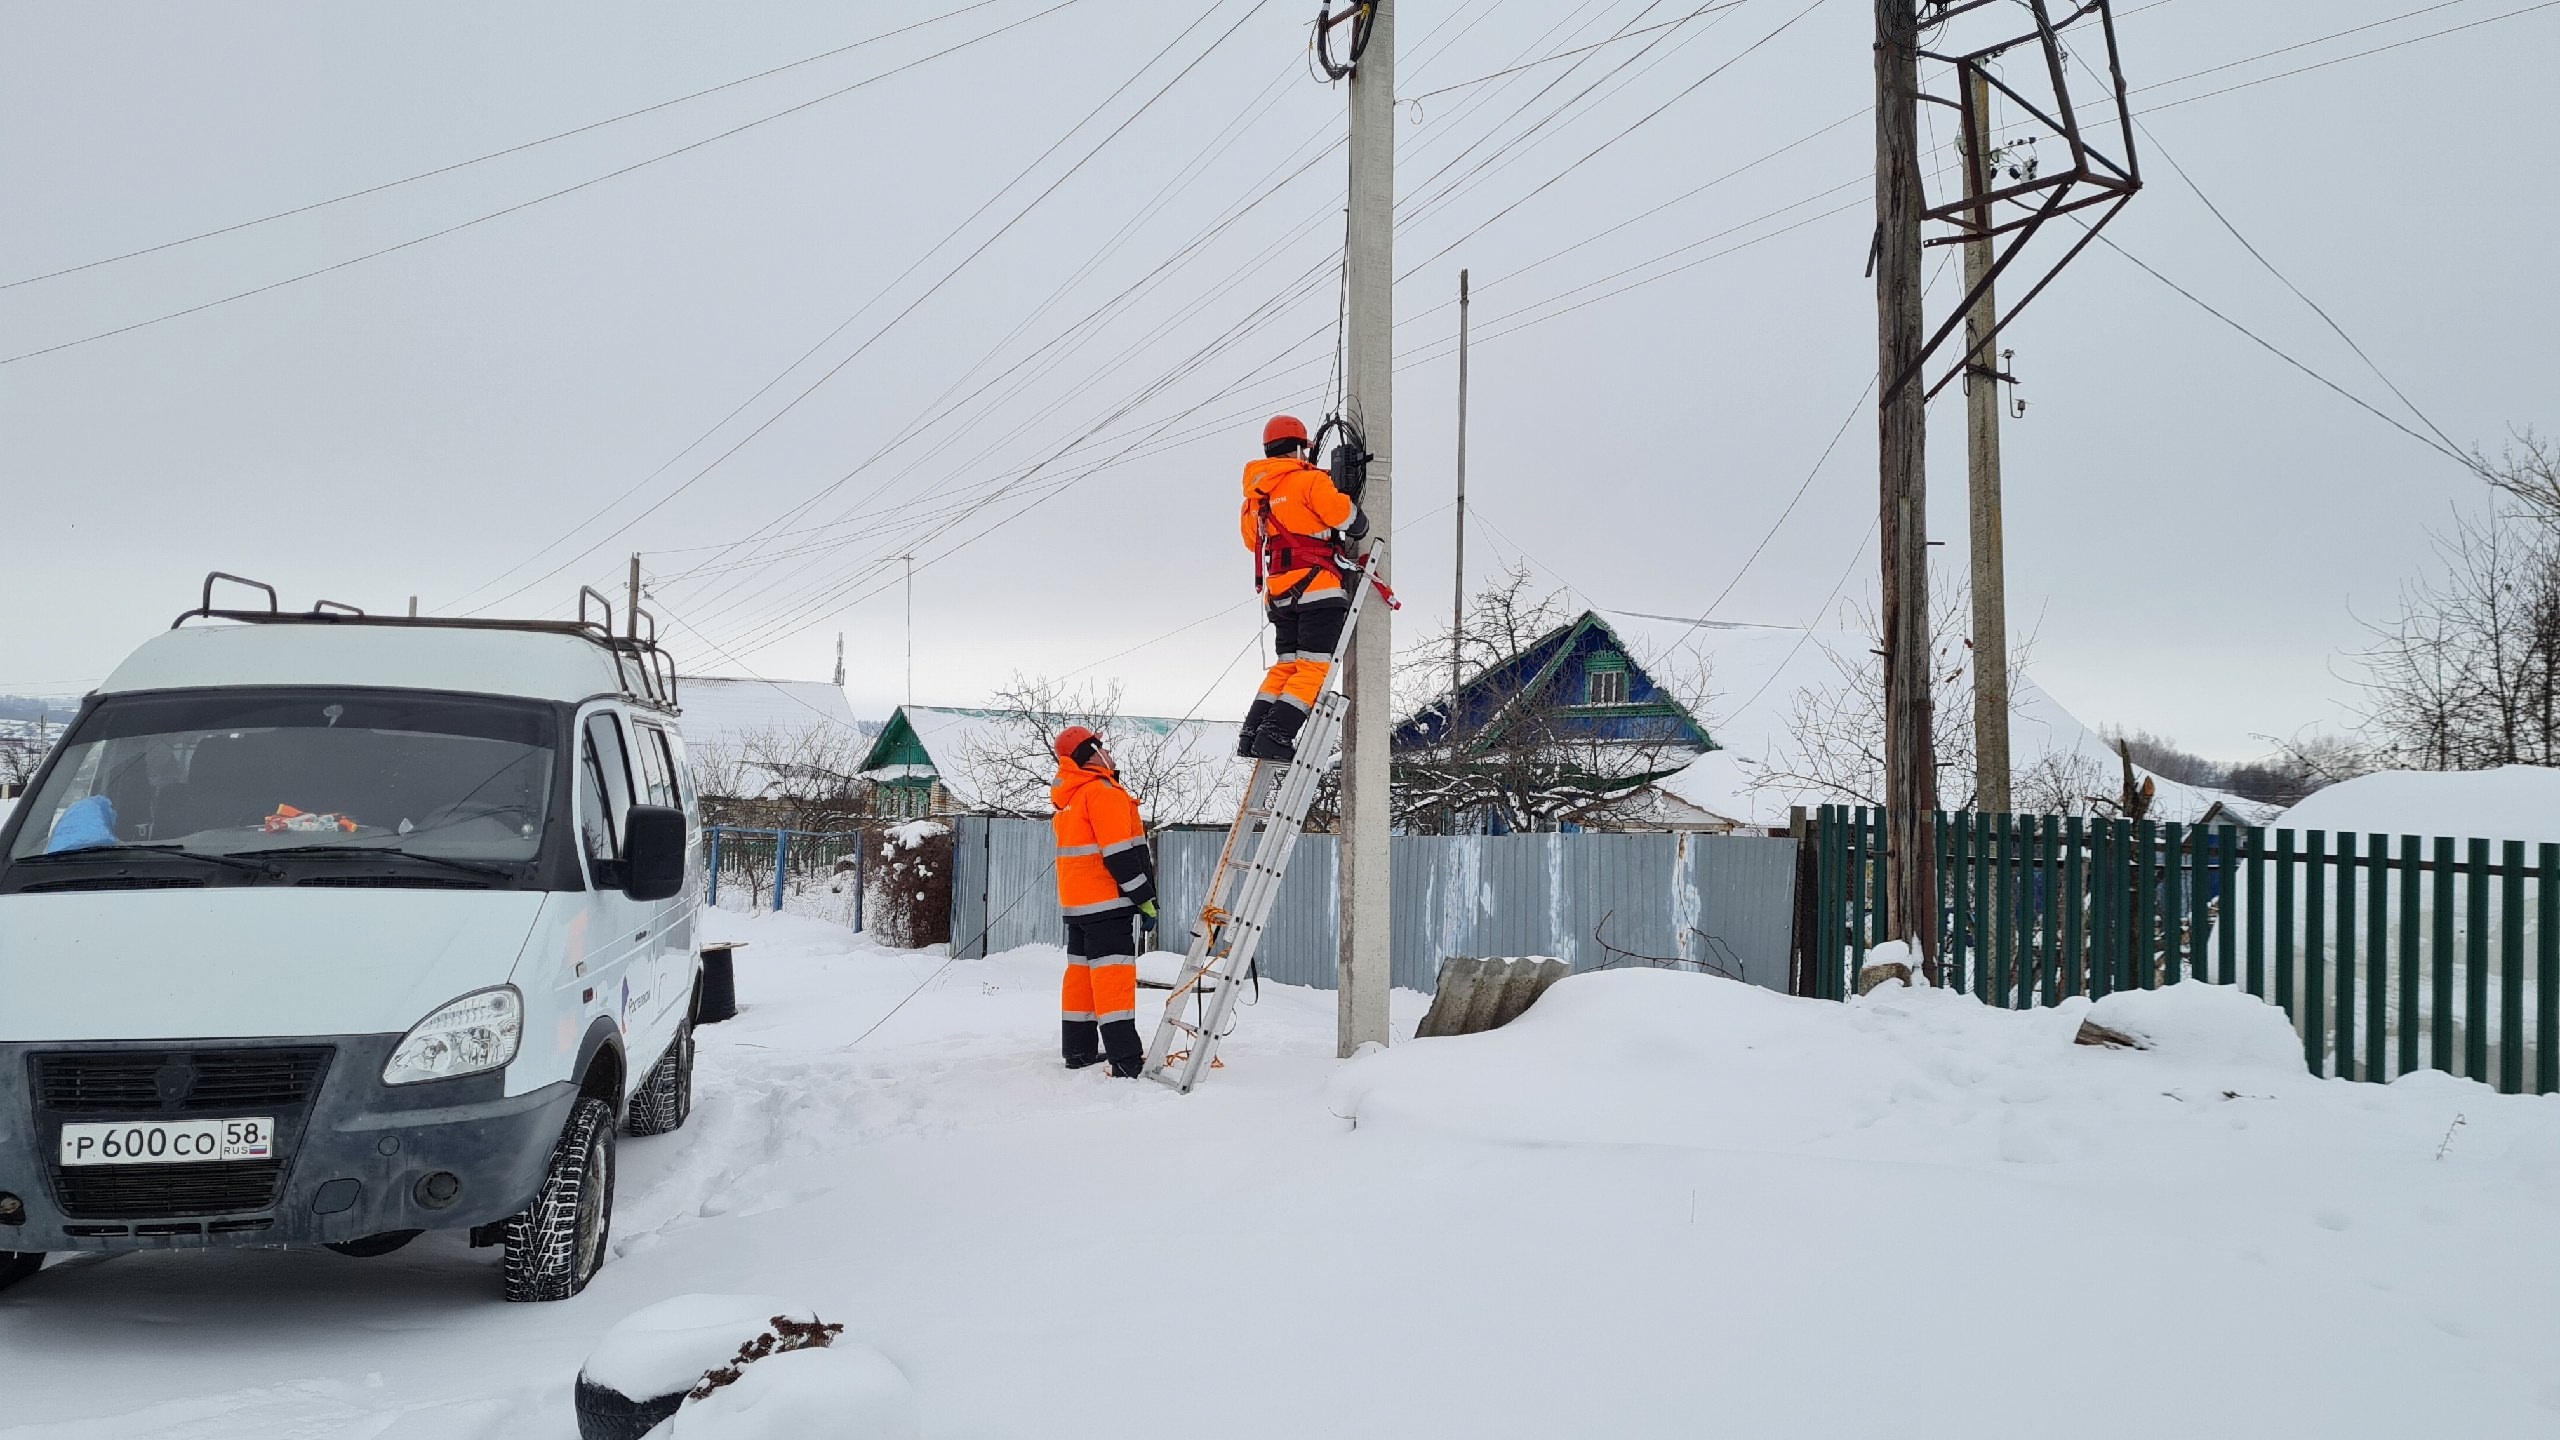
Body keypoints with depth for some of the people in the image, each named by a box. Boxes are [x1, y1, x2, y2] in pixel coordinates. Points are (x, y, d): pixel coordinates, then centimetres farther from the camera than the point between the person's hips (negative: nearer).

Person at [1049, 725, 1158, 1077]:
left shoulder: (1066, 797, 16)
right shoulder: (1104, 791, -13)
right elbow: (1119, 852, -19)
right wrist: (1144, 897, -15)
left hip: (1075, 902, 9)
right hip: (1107, 900, -9)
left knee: (1082, 969, 13)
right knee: (1114, 971, -12)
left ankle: (1078, 1050, 17)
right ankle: (1125, 1058, -17)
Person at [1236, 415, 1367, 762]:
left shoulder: (1255, 494, 17)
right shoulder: (1309, 480, -6)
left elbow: (1252, 540, 26)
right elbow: (1346, 516, -9)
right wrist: (1359, 529, 12)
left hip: (1278, 591, 8)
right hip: (1316, 584, -8)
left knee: (1286, 665, 15)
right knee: (1313, 666, -7)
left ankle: (1252, 734, 7)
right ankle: (1276, 736, -17)